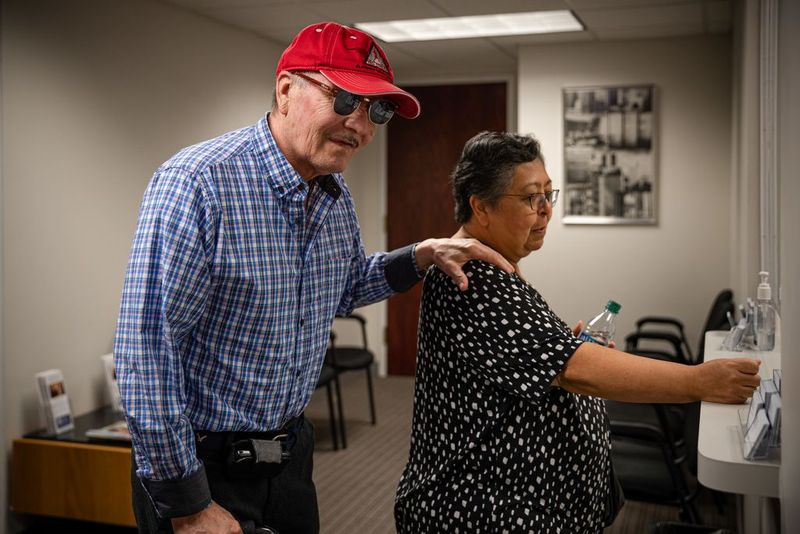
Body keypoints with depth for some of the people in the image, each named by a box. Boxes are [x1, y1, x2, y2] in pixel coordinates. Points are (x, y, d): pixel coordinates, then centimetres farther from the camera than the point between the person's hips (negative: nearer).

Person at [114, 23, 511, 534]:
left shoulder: (337, 195, 1)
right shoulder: (196, 183, -23)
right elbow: (146, 350, -25)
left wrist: (421, 256, 1)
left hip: (291, 449, 7)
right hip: (202, 466, -7)